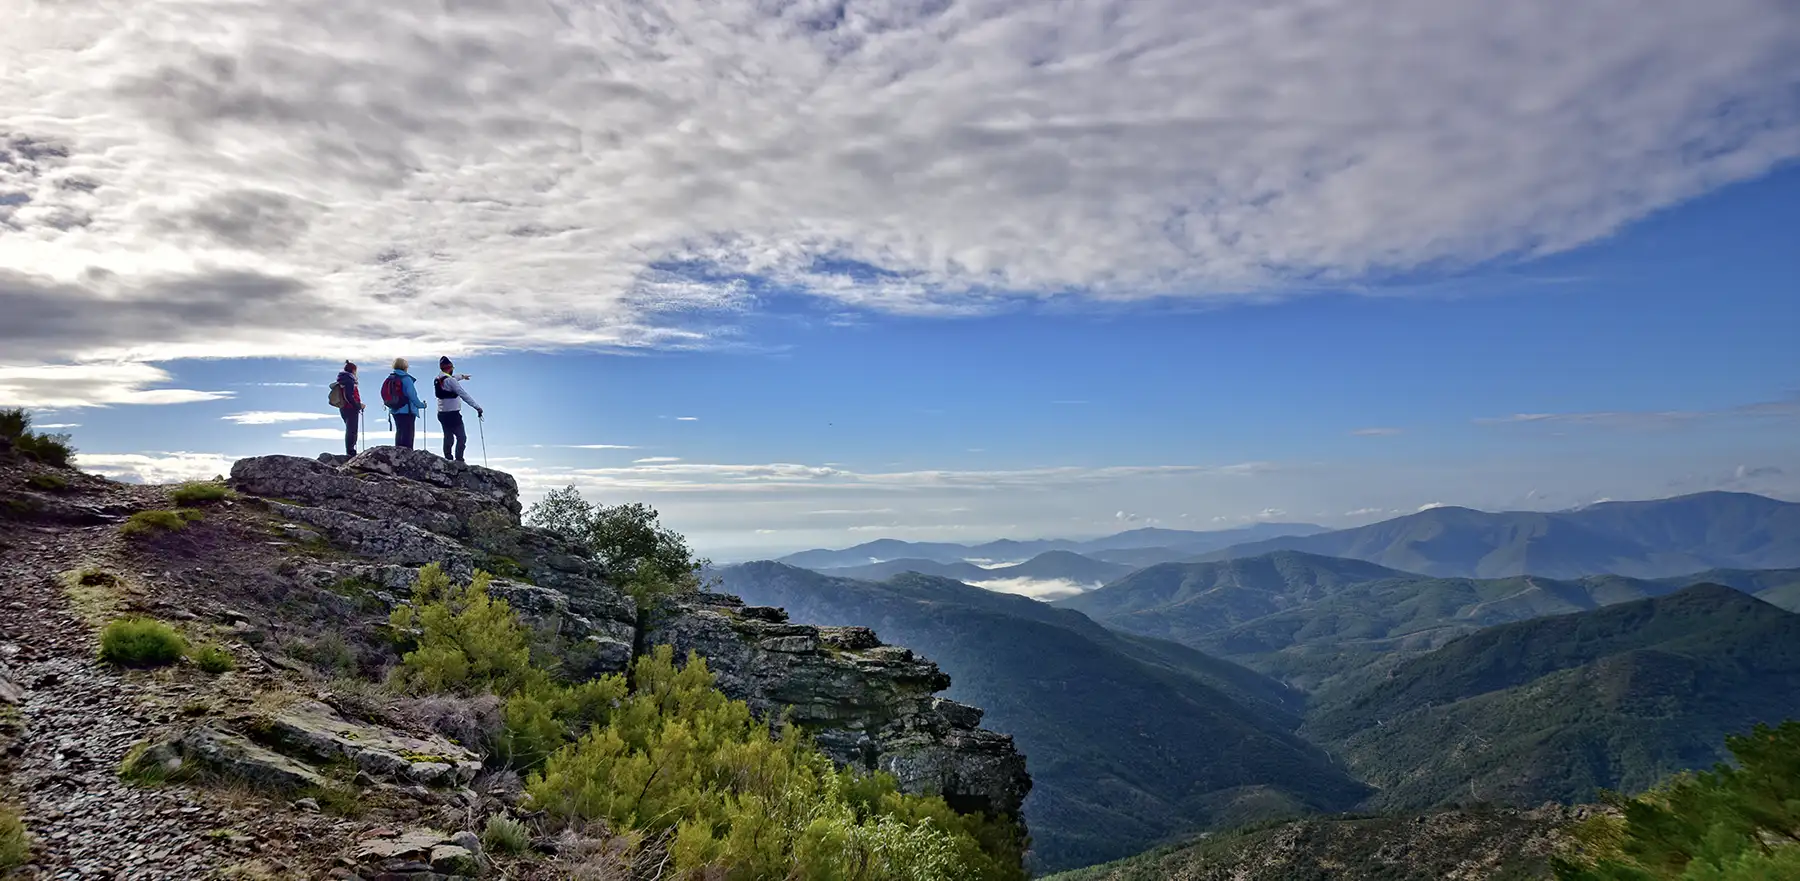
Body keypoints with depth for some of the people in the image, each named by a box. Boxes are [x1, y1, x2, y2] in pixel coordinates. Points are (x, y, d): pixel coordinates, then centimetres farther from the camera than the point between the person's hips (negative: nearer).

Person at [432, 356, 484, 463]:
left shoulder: (438, 379, 9)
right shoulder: (450, 380, -18)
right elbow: (464, 394, -23)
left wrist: (462, 376, 50)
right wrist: (477, 407, -23)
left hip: (441, 414, 9)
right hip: (453, 414, -9)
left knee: (448, 438, 16)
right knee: (462, 438, -5)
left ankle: (448, 459, 19)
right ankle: (459, 460, -12)